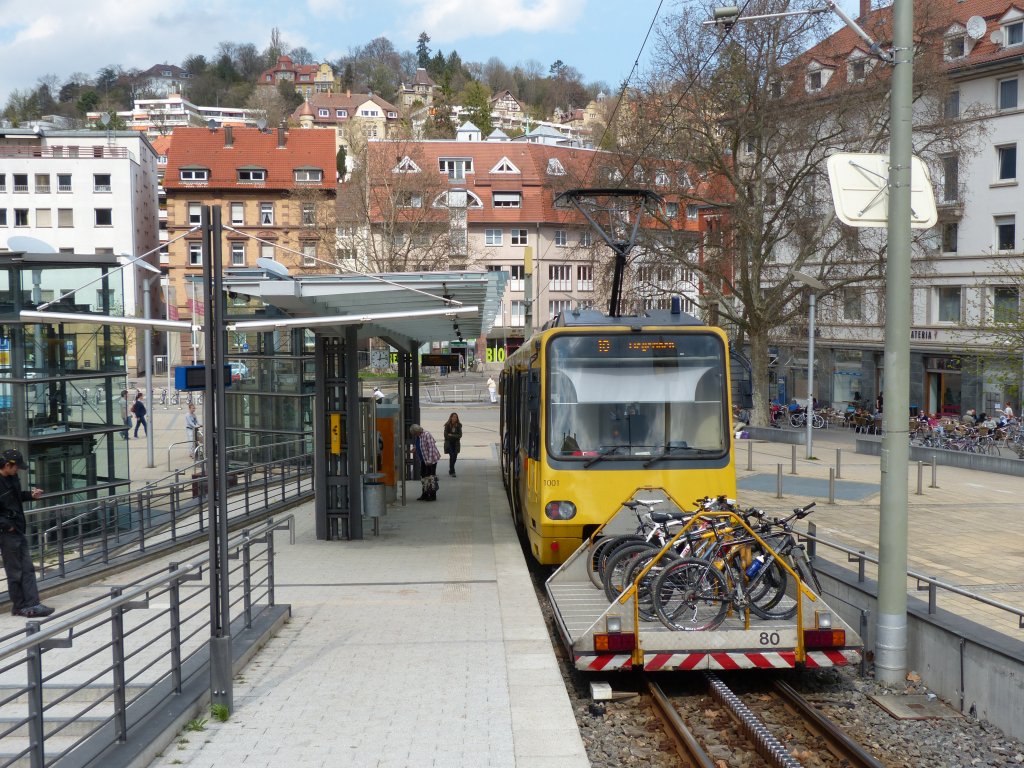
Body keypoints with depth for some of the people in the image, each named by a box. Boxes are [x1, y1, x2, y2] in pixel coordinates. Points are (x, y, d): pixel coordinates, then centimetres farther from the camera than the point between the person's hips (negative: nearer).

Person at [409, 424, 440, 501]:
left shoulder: (426, 435, -20)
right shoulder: (416, 437, 6)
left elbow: (431, 448, -23)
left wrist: (429, 460, -26)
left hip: (431, 459, -9)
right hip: (423, 460, 9)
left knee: (431, 477, -5)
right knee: (423, 477, 12)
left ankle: (433, 496, 2)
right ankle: (425, 494, 22)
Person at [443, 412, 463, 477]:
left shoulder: (459, 425, -1)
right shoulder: (447, 425, -8)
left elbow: (460, 435, -5)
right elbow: (446, 435, -10)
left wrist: (451, 435, -16)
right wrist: (455, 436, -12)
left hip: (456, 443, 3)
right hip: (449, 443, -3)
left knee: (455, 456, 6)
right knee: (452, 456, -14)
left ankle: (451, 470, 26)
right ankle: (452, 472, -11)